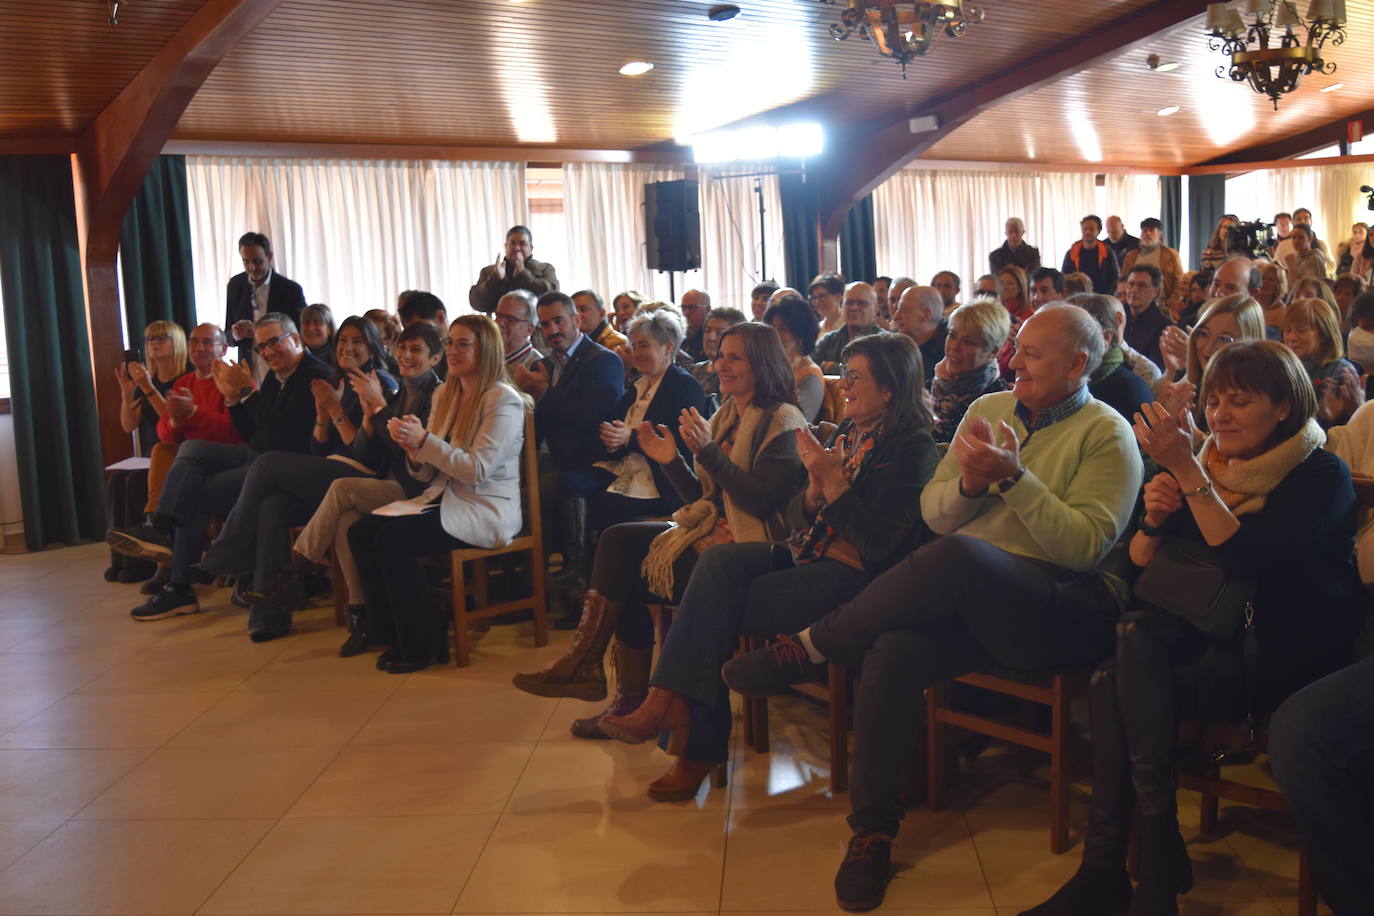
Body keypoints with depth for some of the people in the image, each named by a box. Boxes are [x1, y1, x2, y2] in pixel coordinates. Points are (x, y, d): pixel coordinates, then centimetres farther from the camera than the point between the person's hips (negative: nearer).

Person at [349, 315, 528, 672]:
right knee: (360, 532, -10)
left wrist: (424, 440, -23)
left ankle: (424, 644, -8)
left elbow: (477, 469, -18)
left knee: (392, 538, -25)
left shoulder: (503, 401, -10)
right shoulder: (444, 395, 13)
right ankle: (397, 635, 2)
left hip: (486, 510, -8)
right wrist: (413, 449, -9)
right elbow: (428, 473, 14)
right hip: (444, 498, 8)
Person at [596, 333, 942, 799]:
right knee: (719, 561, -18)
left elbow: (878, 544, -17)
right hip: (809, 552, 8)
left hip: (854, 574, -8)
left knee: (716, 608, -18)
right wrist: (816, 478, -5)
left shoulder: (912, 447, -10)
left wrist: (833, 478, -17)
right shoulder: (849, 430, 15)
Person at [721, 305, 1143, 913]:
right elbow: (934, 514, 14)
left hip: (1064, 612, -4)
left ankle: (810, 647, -18)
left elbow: (1085, 547, -12)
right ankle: (873, 831, -13)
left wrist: (1013, 476, -20)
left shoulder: (1106, 435, 1)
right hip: (969, 600, 5)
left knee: (961, 554, -36)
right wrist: (969, 481, -7)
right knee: (894, 653, -28)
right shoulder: (989, 409, 17)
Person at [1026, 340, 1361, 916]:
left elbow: (1251, 562, -22)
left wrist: (1186, 471, -25)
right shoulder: (1210, 468, 13)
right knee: (1135, 635, -27)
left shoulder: (1321, 476, -4)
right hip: (1212, 640, 6)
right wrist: (1153, 521, -8)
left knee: (1117, 684, -27)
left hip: (1285, 658, -6)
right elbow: (1139, 570, 13)